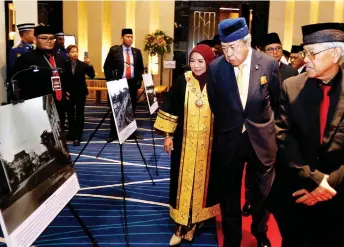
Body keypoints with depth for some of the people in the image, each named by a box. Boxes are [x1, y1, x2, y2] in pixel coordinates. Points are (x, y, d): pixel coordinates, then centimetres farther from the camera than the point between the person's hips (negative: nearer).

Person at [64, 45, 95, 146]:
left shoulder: (83, 65, -4)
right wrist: (64, 91, -5)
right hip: (69, 93, 1)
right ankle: (72, 133, 30)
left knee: (79, 115, -1)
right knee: (70, 114, 13)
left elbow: (92, 75, -13)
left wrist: (89, 65, -26)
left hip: (80, 93, -1)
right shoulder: (65, 65, -3)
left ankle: (77, 137, 2)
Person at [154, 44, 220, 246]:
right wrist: (168, 135, -1)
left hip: (209, 143, 0)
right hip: (185, 141, 0)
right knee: (183, 180, 5)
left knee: (203, 179, 10)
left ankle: (195, 221, 26)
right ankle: (183, 224, 15)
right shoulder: (182, 82, -4)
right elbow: (171, 110, 0)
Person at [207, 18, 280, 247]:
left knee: (263, 193, 18)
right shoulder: (215, 67, -8)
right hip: (228, 139, 0)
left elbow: (277, 101, 5)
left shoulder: (270, 64, -10)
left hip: (261, 139, 0)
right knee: (229, 195, 14)